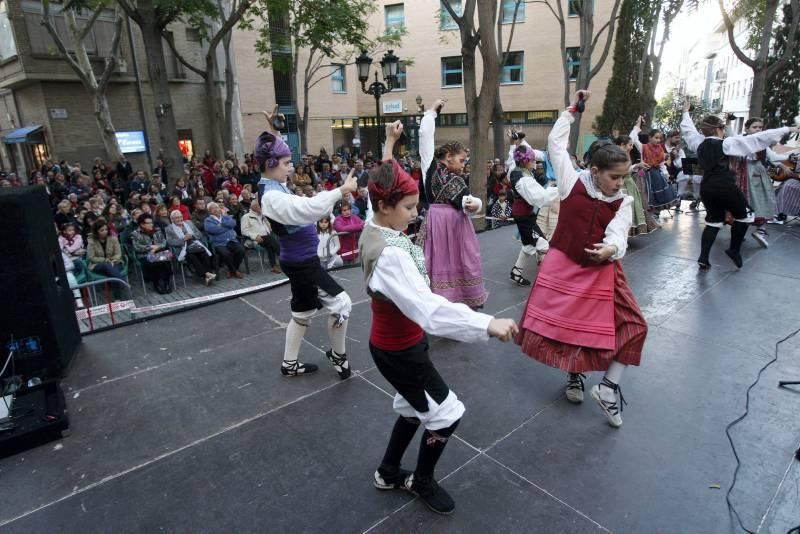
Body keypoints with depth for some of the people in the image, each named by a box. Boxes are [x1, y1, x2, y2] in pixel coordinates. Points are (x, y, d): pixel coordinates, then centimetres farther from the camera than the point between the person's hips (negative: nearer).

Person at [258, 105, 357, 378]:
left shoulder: (274, 186, 5)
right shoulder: (273, 196, -25)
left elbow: (274, 152, 26)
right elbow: (309, 208, -42)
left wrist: (272, 131, 21)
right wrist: (341, 190, -40)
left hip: (301, 260, 10)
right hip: (302, 263, -10)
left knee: (302, 312, 20)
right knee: (341, 303, -4)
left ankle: (289, 364, 35)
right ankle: (338, 355, 18)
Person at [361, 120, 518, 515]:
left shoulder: (374, 229, -5)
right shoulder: (391, 256, -34)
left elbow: (383, 183, 15)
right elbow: (428, 308, -46)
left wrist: (389, 143, 22)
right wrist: (488, 324, -52)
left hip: (395, 343, 10)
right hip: (399, 351, -9)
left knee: (414, 408, 26)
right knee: (446, 413, 9)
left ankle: (388, 473, 45)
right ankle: (423, 481, 34)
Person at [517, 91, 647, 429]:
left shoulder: (623, 203, -4)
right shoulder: (572, 183, -9)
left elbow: (618, 236, -18)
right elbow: (556, 144, -1)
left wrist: (610, 250, -41)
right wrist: (572, 110, -1)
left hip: (602, 271, 2)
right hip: (564, 267, -2)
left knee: (632, 325, -3)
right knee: (562, 324, 8)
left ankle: (608, 387, 10)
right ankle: (574, 375, 34)